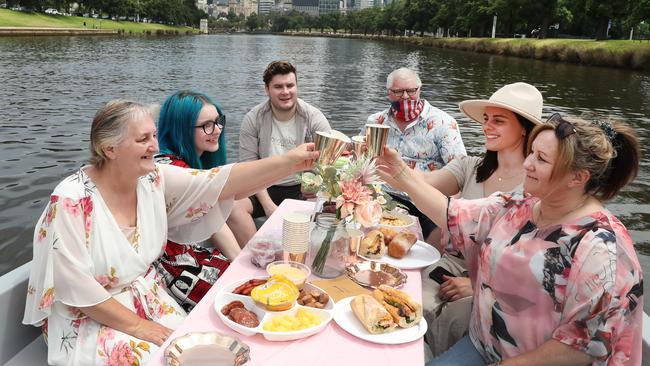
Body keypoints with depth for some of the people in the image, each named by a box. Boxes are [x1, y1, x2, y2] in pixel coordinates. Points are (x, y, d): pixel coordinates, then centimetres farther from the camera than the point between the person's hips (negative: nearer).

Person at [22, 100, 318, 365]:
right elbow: (75, 286, -22)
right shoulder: (71, 200, -23)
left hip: (148, 298, 6)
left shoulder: (156, 180, -8)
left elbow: (222, 181, -17)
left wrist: (289, 162, -27)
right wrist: (136, 326, -20)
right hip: (87, 317, -5)